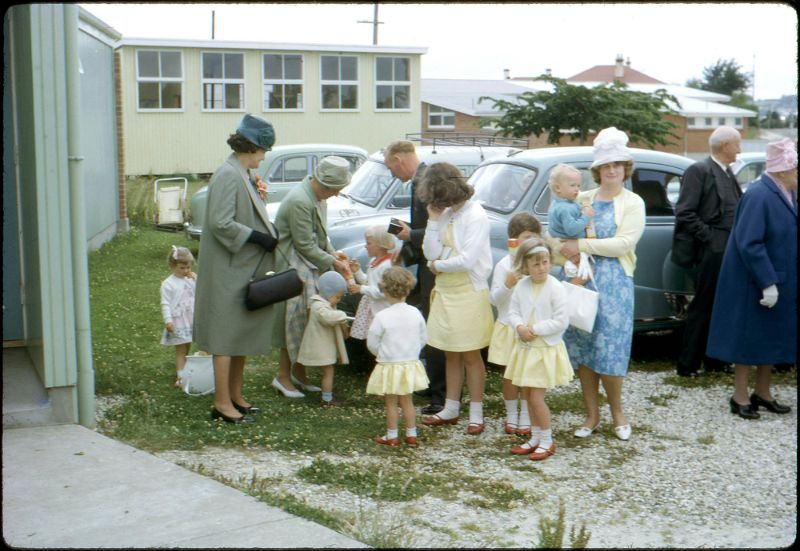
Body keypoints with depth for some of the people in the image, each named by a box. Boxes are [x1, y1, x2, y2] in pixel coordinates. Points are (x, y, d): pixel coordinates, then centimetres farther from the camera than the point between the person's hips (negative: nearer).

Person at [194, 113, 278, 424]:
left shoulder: (242, 176, 13)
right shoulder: (228, 176, -18)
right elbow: (221, 223, -24)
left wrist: (269, 231, 7)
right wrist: (258, 237, -19)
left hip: (245, 269, 10)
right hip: (228, 271, -10)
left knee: (243, 334, 15)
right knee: (226, 335, -3)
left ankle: (235, 396, 26)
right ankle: (222, 403, 4)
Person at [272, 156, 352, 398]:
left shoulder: (318, 196, 6)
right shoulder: (299, 201, -24)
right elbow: (305, 245, -20)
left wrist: (332, 253, 4)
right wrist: (332, 262, -13)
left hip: (310, 267, 9)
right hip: (293, 267, -9)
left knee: (308, 321, 11)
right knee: (295, 320, -4)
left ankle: (299, 373, 21)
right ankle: (283, 376, 8)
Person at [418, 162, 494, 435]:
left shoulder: (475, 215, -14)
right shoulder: (445, 214, 7)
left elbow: (467, 260, -22)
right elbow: (430, 253, 1)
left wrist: (438, 265, -8)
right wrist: (433, 220, -6)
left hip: (469, 294, -7)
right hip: (445, 292, 7)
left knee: (470, 355, 2)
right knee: (451, 354, 14)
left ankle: (476, 414, 12)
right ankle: (451, 409, 25)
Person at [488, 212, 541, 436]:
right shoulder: (504, 265, -6)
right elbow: (494, 299, -7)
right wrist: (507, 285, -21)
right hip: (509, 326, -1)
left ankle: (525, 416, 19)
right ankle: (511, 415, 23)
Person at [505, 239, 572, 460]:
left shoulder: (556, 288, -15)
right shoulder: (521, 286, 1)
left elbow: (561, 322, -17)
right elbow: (513, 311, 7)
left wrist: (535, 330, -18)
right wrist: (520, 327, -13)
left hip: (546, 349, -6)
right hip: (525, 347, 6)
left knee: (536, 397, -5)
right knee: (528, 394, 13)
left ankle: (547, 441, 12)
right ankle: (535, 438, 28)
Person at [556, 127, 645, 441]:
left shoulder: (632, 203, 0)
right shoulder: (583, 200, 11)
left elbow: (623, 243, -12)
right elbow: (564, 234, 15)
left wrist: (581, 245, -16)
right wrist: (569, 253, -7)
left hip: (614, 284, -4)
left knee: (609, 351, -3)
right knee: (582, 350, 5)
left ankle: (617, 412, 18)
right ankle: (592, 414, 18)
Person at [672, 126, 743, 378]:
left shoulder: (727, 173, 16)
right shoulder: (699, 171, -9)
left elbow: (735, 211, 18)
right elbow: (685, 213, -14)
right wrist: (709, 237, -16)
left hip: (729, 250, 8)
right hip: (712, 251, -8)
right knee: (703, 307, -2)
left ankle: (715, 361, 22)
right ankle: (687, 364, 6)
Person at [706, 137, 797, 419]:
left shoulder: (786, 194, 5)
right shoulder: (758, 196, -21)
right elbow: (749, 244, -25)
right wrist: (767, 283, -24)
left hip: (778, 282, 8)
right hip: (753, 284, -8)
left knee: (772, 337, 15)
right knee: (748, 338, 3)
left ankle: (763, 393, 29)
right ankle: (740, 397, 15)